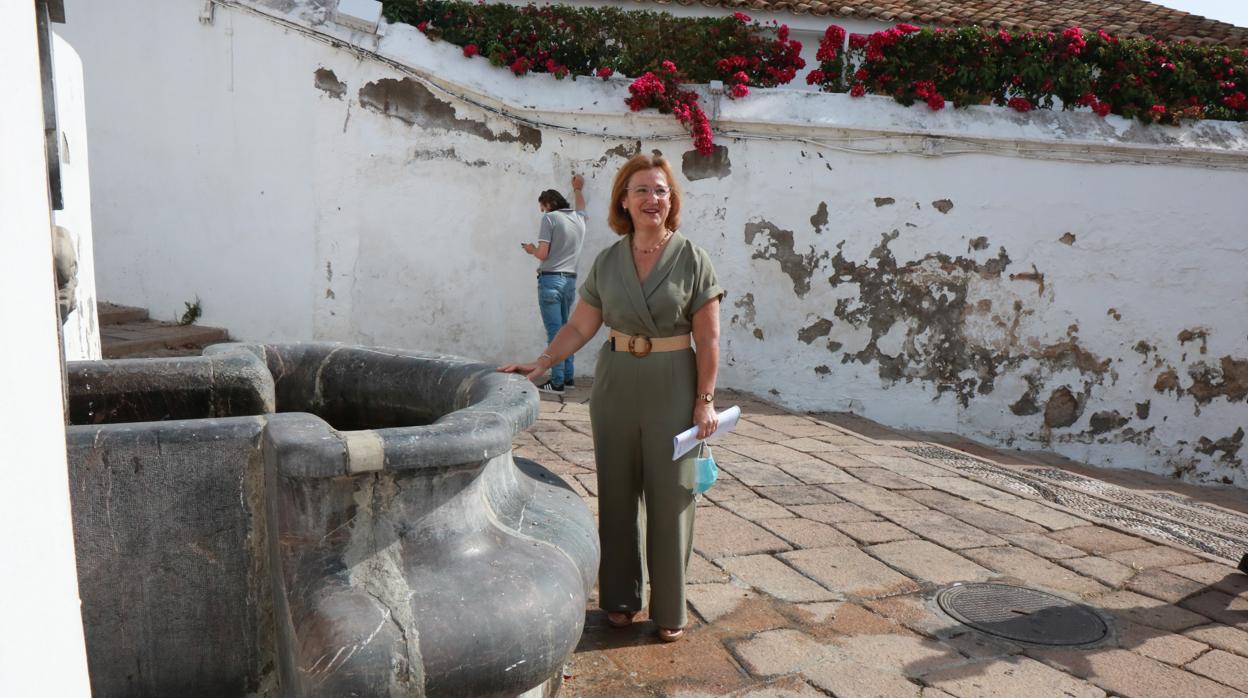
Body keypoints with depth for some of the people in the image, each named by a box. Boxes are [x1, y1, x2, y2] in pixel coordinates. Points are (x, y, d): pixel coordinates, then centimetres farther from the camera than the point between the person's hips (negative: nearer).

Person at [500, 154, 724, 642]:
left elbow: (707, 338, -5)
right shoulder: (607, 262, 3)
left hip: (672, 389, -3)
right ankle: (621, 598, 25)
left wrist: (705, 400, -8)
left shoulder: (691, 259, -5)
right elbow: (580, 327, 5)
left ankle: (670, 609, 16)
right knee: (617, 493, 10)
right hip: (616, 386, 3)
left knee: (670, 496, 3)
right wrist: (540, 365, -7)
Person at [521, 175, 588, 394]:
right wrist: (577, 189, 55)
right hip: (570, 279, 7)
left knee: (554, 331, -7)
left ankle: (557, 382, -8)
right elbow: (581, 207, 39)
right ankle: (568, 376, 18)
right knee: (564, 328, 16)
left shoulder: (549, 218, -7)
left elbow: (542, 254, -11)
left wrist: (531, 249, 10)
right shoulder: (578, 218, 13)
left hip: (551, 279, -7)